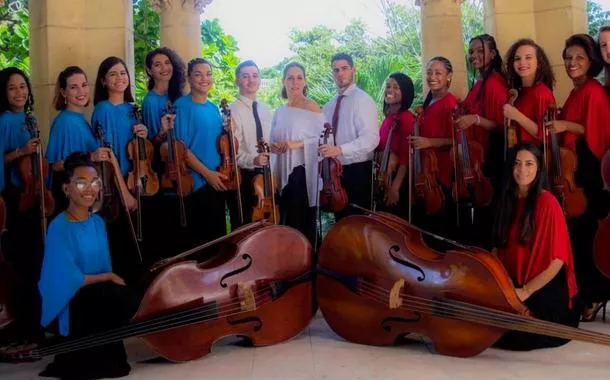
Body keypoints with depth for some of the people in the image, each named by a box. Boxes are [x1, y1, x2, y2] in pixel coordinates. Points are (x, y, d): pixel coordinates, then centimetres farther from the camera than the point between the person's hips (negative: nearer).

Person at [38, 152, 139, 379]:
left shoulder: (98, 222, 4)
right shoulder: (59, 228, -17)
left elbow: (109, 256, 7)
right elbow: (71, 281, -21)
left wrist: (112, 281, -13)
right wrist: (110, 277, -11)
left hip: (94, 296, 6)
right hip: (66, 304, -6)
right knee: (126, 300, -24)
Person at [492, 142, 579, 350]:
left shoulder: (547, 202, -13)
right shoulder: (509, 201, 9)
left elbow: (558, 258, -17)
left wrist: (526, 290, -18)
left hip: (545, 291, -6)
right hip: (512, 287, 6)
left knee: (512, 335, -23)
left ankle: (562, 322, 6)